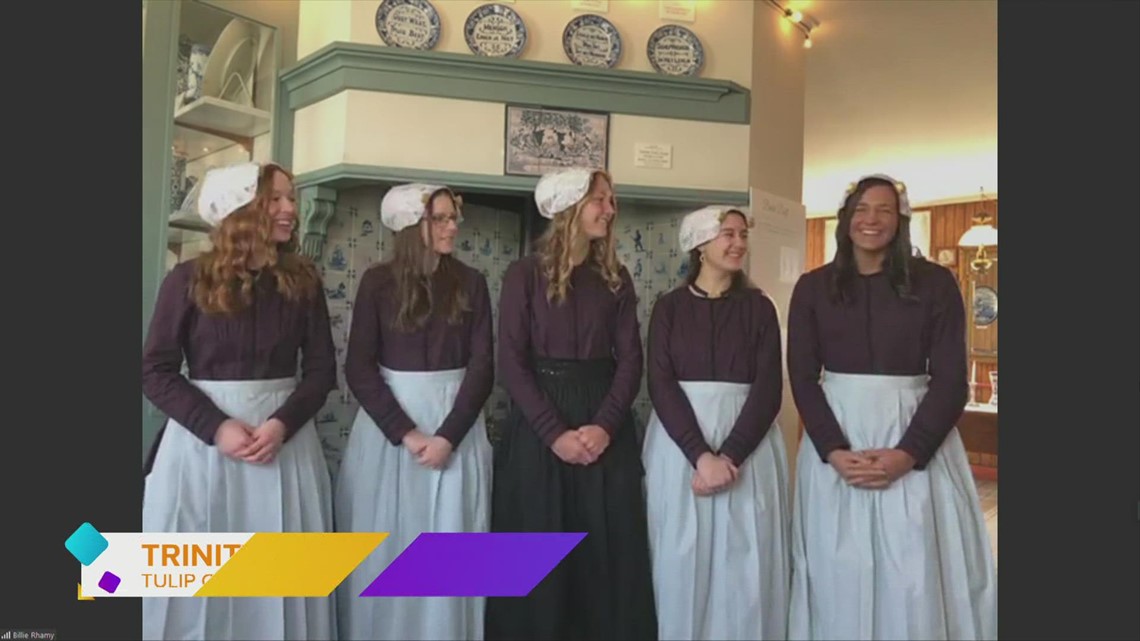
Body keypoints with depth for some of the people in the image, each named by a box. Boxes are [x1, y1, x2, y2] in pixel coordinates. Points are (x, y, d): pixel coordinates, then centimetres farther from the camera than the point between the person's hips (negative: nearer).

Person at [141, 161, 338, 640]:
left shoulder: (303, 280, 3)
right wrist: (216, 426, -16)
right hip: (202, 436, -1)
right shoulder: (190, 278, -3)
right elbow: (155, 371, -4)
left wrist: (282, 423, -14)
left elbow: (321, 369, 2)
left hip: (286, 436, 2)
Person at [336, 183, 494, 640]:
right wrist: (405, 433, -14)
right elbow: (358, 368, -6)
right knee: (384, 547, 6)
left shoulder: (471, 284, 3)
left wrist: (449, 435, -12)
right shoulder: (378, 281, -2)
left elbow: (483, 365, -2)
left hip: (456, 423, 1)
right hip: (387, 421, -1)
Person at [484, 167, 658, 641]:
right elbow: (511, 362, -8)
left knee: (608, 549, 6)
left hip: (604, 423, 3)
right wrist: (554, 432, -15)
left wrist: (605, 426, -12)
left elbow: (630, 359, 2)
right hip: (537, 424, -2)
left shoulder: (616, 278, 8)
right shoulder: (525, 274, -2)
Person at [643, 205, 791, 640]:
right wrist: (701, 454, -17)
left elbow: (769, 389, -3)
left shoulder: (759, 307, 5)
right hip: (680, 443, 0)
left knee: (745, 560, 3)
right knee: (683, 558, 5)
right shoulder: (670, 307, 4)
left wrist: (730, 455, -14)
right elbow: (661, 385, -6)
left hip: (747, 444, 1)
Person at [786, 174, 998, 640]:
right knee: (840, 569, 7)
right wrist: (834, 451, -13)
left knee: (917, 570, 2)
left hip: (915, 435, -1)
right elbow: (802, 377, 0)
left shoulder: (934, 282, 0)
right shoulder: (813, 287, 4)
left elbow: (950, 379, -3)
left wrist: (909, 453, -15)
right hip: (835, 432, 1)